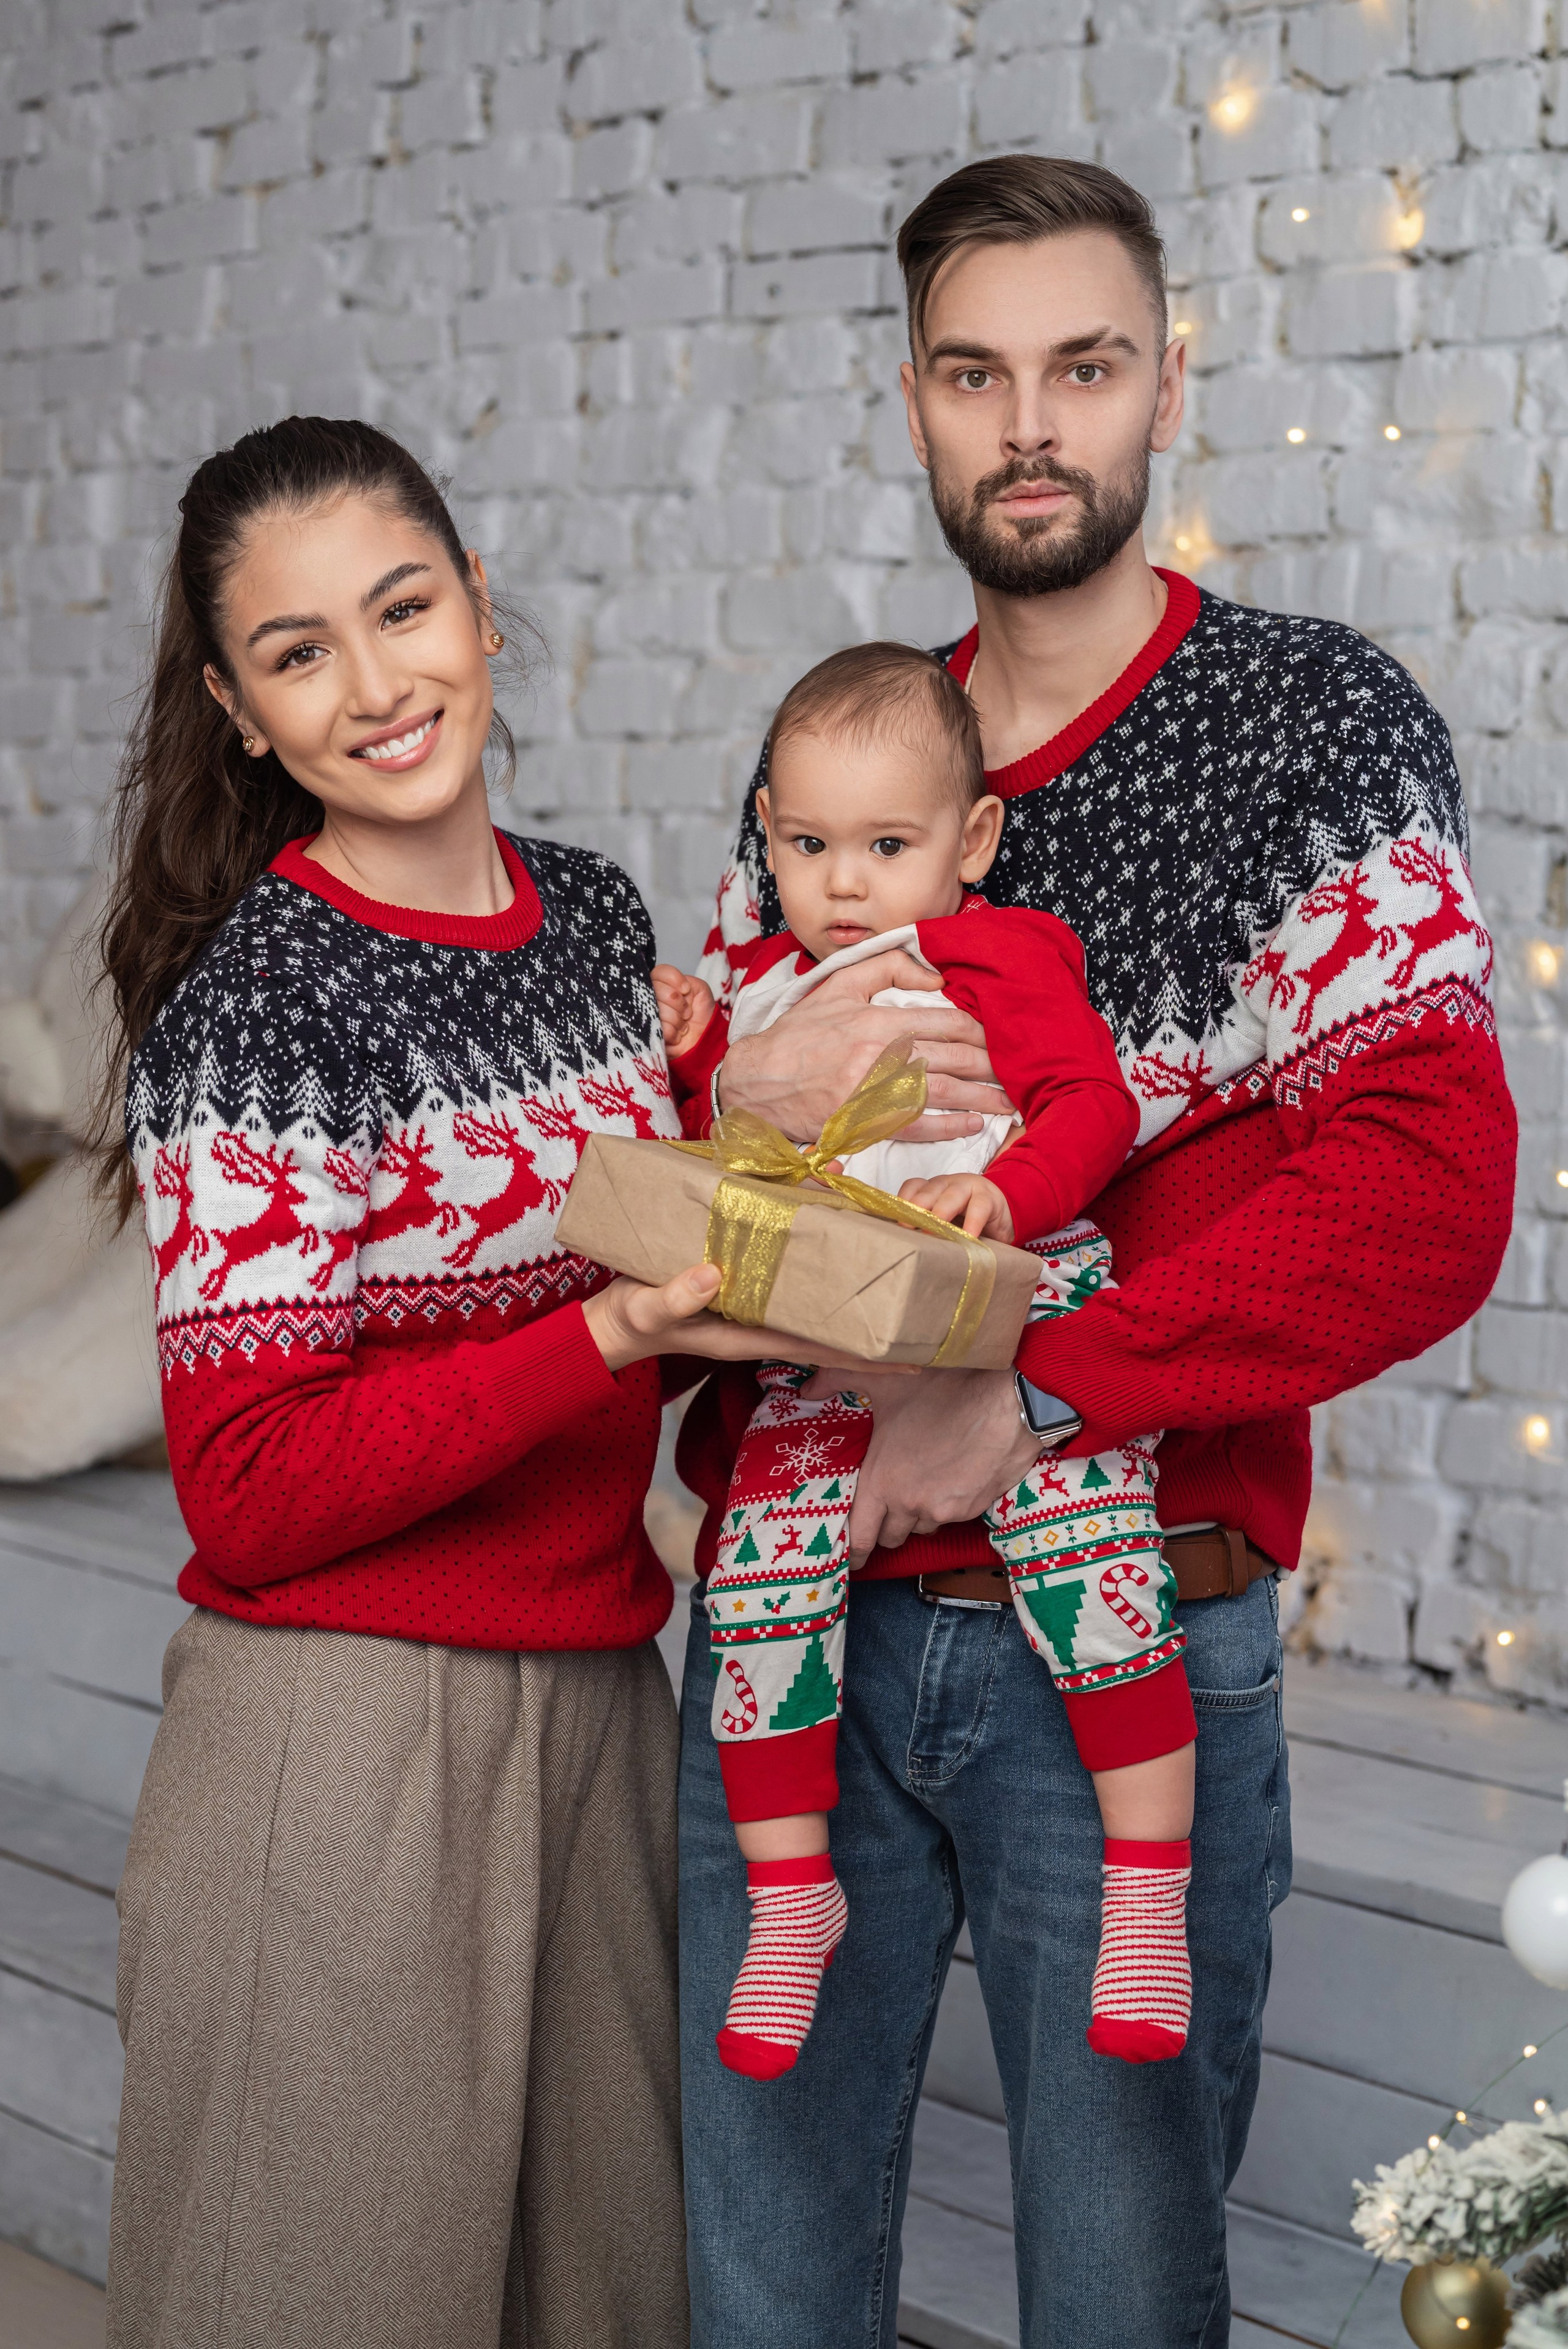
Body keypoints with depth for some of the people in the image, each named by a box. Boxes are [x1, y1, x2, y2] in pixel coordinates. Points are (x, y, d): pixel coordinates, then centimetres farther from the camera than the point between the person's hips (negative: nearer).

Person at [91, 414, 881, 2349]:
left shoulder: (594, 915, 5)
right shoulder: (249, 1011, -14)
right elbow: (252, 1500, -17)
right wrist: (612, 1334, -26)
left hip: (599, 1696, 6)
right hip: (340, 1735, -6)